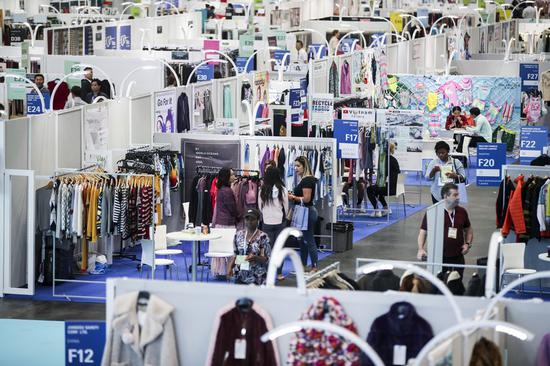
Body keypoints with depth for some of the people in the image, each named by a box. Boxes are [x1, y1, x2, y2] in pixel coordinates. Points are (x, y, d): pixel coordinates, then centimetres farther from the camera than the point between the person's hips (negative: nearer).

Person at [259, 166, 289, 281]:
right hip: (280, 221, -1)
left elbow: (260, 206, 3)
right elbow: (286, 206, 0)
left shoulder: (263, 190, -6)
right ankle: (279, 273, 5)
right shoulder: (282, 190, -9)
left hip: (267, 222, 1)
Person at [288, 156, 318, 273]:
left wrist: (293, 197, -12)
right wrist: (293, 196, 5)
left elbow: (306, 198, -22)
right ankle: (303, 266, 22)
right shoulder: (303, 179, 13)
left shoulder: (307, 180, -17)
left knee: (309, 240, -5)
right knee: (303, 240, 15)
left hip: (308, 212, -11)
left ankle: (314, 267, 0)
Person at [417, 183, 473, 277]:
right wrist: (421, 249, -15)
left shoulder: (462, 212, 8)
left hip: (457, 258, 4)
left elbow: (468, 230, 23)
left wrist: (468, 244, 5)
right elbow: (423, 232, 0)